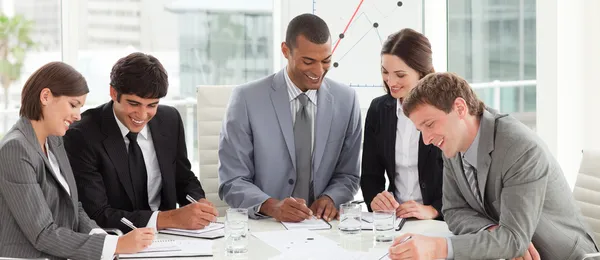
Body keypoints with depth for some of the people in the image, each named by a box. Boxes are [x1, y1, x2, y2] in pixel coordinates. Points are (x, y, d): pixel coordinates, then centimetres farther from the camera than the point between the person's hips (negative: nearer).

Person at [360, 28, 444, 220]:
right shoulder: (378, 109, 9)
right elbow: (370, 174, 14)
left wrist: (434, 210, -17)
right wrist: (374, 199, -6)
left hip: (441, 223, -4)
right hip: (392, 219, 4)